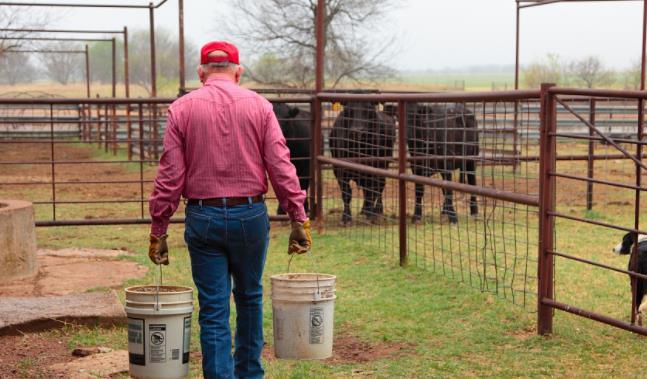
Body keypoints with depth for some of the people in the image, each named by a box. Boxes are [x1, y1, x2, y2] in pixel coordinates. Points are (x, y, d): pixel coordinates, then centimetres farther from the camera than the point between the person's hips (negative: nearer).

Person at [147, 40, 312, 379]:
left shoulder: (181, 109, 0)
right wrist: (299, 219, -2)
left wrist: (158, 230, 1)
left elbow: (169, 176, -4)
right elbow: (281, 167, -5)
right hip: (250, 215, 1)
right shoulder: (259, 106, 1)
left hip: (203, 218, -1)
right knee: (250, 297, 20)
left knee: (213, 310, 4)